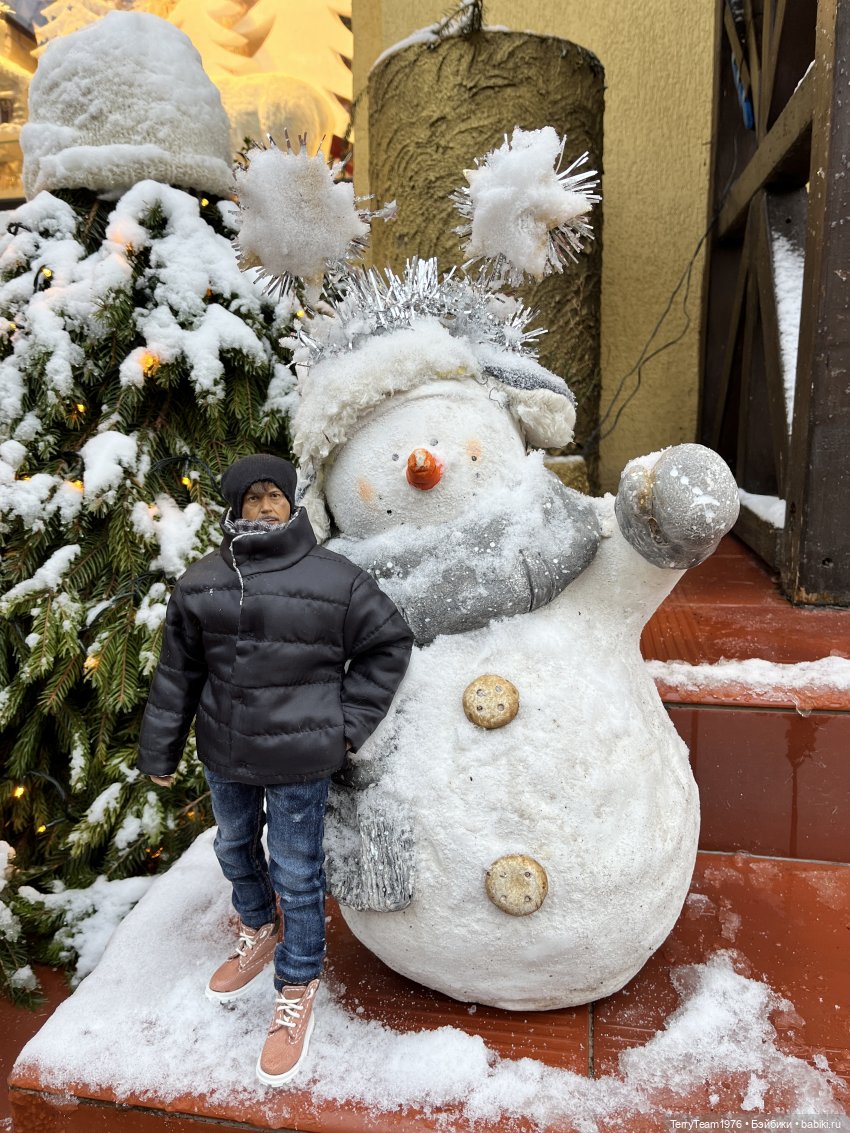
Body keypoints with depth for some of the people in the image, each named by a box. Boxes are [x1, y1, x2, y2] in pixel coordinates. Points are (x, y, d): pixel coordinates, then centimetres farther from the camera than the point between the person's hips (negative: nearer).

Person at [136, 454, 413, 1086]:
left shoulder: (334, 579, -14)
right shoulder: (202, 583, -2)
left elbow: (389, 644, -5)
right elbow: (178, 672, 6)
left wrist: (347, 724, -7)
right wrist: (159, 750, 11)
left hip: (299, 760, -4)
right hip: (225, 754, 5)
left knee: (296, 874, 8)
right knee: (235, 849, 25)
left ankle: (298, 987, 33)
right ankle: (258, 931, 55)